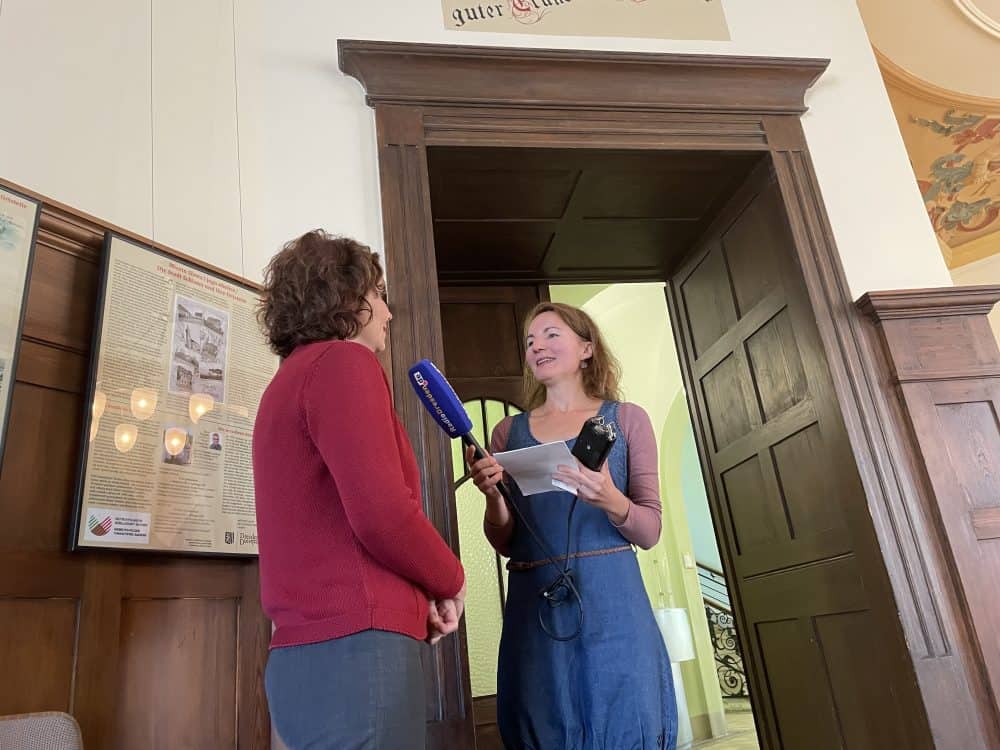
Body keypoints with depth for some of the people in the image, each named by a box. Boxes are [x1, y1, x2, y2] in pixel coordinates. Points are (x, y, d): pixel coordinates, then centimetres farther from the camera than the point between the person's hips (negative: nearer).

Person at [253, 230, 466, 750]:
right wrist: (450, 580, -3)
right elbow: (381, 513, -21)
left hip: (308, 651, 10)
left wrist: (420, 590, 9)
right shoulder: (345, 362, -9)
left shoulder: (292, 377, 21)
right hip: (353, 648, -10)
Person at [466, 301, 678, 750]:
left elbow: (649, 532, 2)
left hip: (611, 602, -1)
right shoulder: (509, 432, 11)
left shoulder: (626, 418, 6)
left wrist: (609, 500, -19)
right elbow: (505, 543, 10)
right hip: (534, 607, 2)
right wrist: (492, 495, -10)